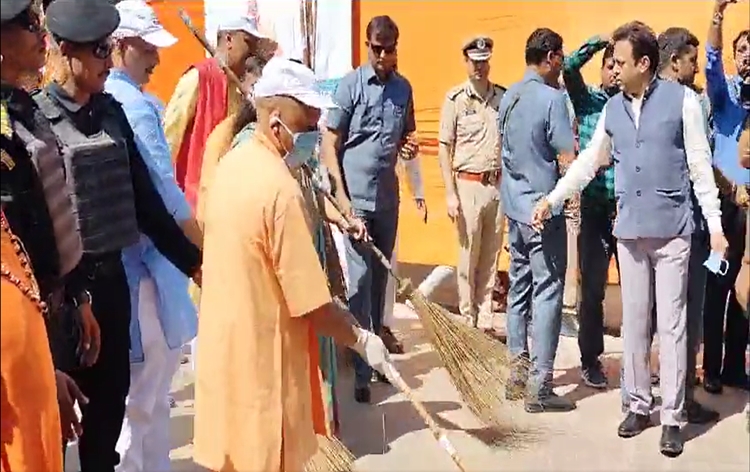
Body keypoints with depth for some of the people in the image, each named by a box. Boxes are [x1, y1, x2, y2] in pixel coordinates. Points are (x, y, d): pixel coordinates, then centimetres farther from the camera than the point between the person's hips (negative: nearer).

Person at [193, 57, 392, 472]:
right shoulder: (281, 190, -24)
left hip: (225, 344, 8)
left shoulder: (232, 163, 3)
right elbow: (312, 303, -21)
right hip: (261, 356, -8)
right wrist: (361, 339, -8)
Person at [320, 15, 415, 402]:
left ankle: (377, 331, 35)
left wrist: (409, 144, -3)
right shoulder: (350, 85, -6)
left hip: (388, 196, 5)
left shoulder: (403, 88, 8)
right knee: (359, 278, -4)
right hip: (355, 196, -4)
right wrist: (341, 195, -14)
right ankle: (362, 370, 1)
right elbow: (330, 144, -7)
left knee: (381, 273, 15)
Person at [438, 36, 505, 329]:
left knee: (491, 257, 10)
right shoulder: (455, 99, -2)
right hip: (469, 185, -3)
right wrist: (450, 193, -8)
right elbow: (444, 149, -3)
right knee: (468, 257, 3)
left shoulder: (503, 97, 6)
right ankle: (468, 320, 14)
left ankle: (485, 319, 20)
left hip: (499, 186, 3)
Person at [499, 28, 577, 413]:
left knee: (519, 289, 13)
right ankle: (539, 386, 0)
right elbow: (568, 161, -16)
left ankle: (517, 373, 19)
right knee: (546, 293, -3)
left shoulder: (508, 97, 8)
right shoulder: (552, 98, -15)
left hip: (514, 206, 8)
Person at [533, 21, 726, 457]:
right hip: (629, 230, 4)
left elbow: (701, 166, -4)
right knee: (635, 322, 10)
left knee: (672, 324, -1)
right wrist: (552, 199, 14)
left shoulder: (682, 100, -4)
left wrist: (715, 224, -6)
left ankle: (673, 417, 8)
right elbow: (589, 162, 17)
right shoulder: (613, 108, 8)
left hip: (671, 229, -4)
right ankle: (640, 405, 23)